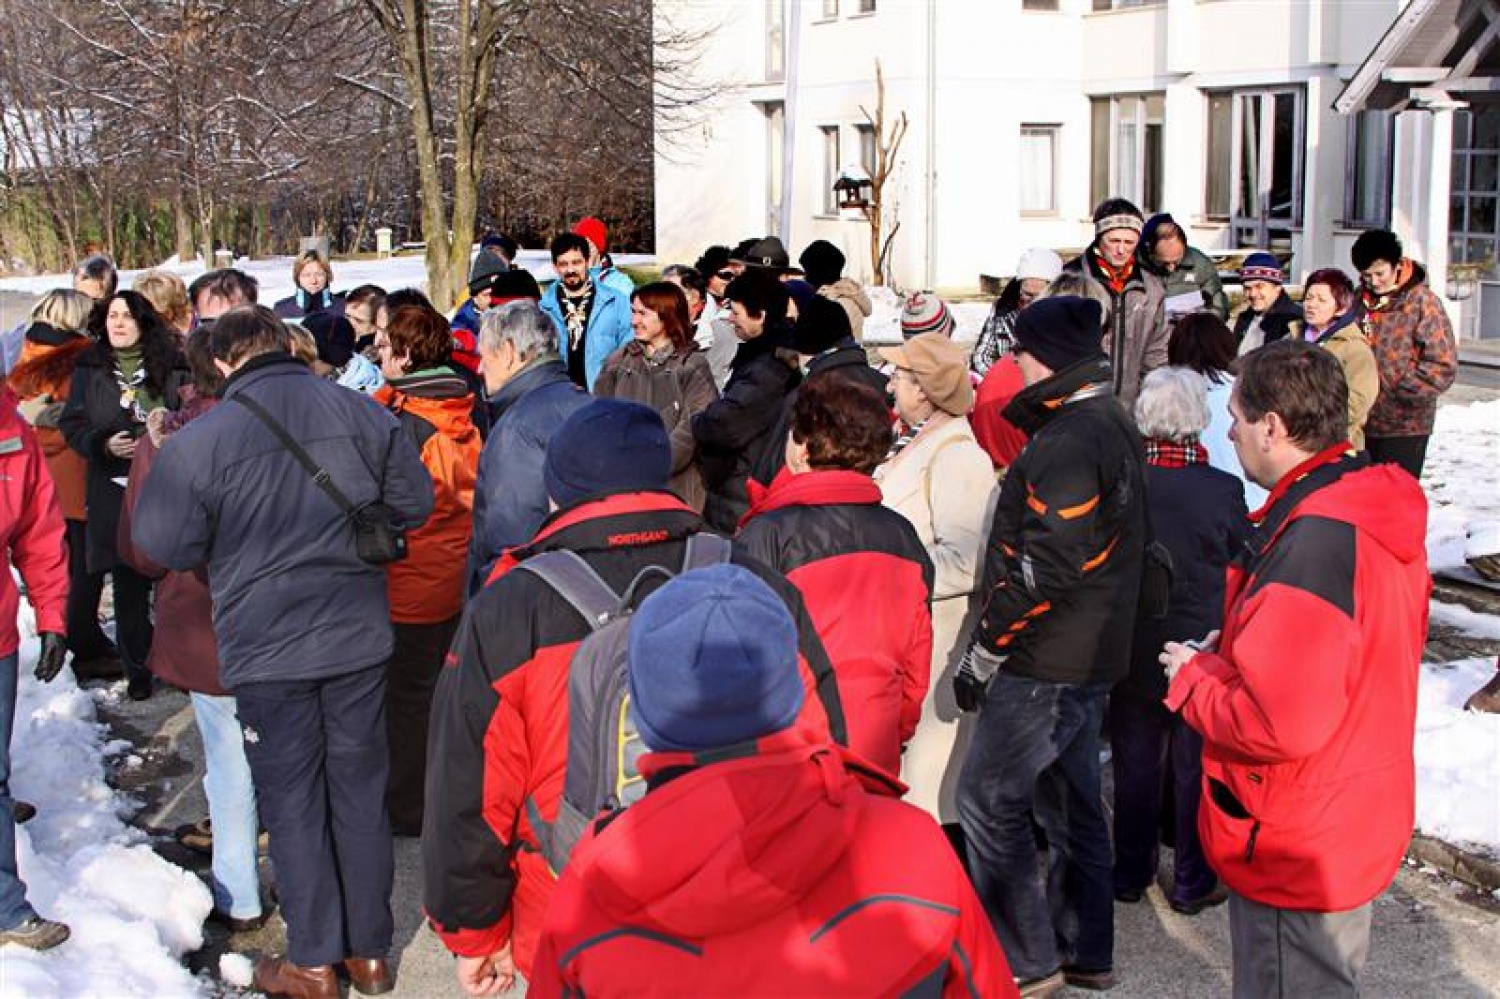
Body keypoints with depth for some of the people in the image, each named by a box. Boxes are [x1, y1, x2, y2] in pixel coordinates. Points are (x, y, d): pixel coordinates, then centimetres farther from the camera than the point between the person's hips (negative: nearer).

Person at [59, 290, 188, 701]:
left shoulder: (171, 364, 1)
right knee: (128, 584, 6)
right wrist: (104, 444, -9)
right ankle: (137, 667, 18)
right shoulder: (90, 368, 8)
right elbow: (71, 424, 9)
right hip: (114, 491, 2)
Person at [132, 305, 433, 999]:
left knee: (293, 804, 10)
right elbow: (415, 502, 5)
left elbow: (162, 543, -8)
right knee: (361, 791, 14)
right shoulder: (360, 412, -4)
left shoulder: (202, 439, -13)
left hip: (267, 650, -3)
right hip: (359, 637, 3)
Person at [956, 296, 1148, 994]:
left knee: (988, 797, -2)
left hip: (1045, 658, -10)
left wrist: (985, 650, -18)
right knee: (1068, 798, 17)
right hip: (1090, 652, 10)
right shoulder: (1112, 425, 13)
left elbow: (1045, 566, -25)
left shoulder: (1070, 439, -20)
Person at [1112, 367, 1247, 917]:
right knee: (1197, 767, 12)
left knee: (1136, 764, 16)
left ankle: (1130, 872, 28)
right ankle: (1193, 881, 23)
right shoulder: (1223, 490, -18)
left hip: (1134, 651, 2)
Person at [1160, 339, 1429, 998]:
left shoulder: (1312, 539, -29)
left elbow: (1279, 723, -33)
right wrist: (1219, 664, 5)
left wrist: (1192, 679, -15)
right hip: (1358, 824, 10)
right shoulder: (1378, 511, 3)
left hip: (1293, 850, -9)